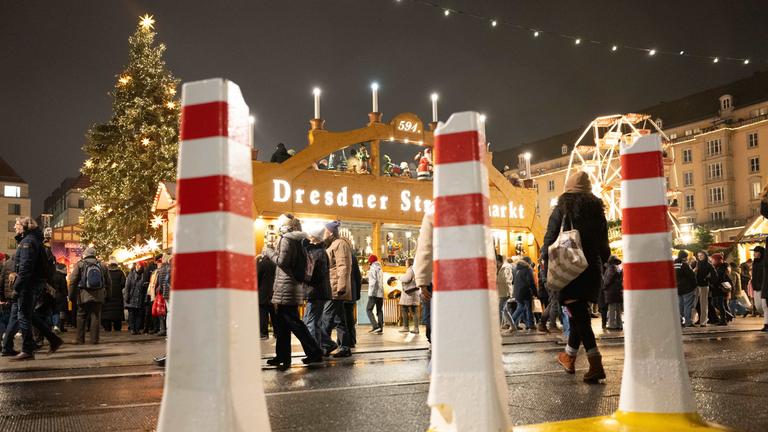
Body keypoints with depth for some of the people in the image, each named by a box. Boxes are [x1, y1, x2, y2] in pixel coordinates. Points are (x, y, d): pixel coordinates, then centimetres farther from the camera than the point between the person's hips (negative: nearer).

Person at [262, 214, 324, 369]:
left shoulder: (287, 239, -11)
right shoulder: (299, 239, 16)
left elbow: (282, 261, -18)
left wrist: (269, 251, -4)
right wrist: (273, 251, 17)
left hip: (286, 288, -10)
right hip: (296, 285, 10)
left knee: (293, 322, -7)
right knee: (282, 323, 14)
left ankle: (314, 352, -8)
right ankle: (282, 356, 18)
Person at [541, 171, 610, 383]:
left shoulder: (562, 208, -3)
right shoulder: (597, 209, 9)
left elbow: (550, 239, -8)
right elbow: (604, 244, 12)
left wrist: (547, 263, -4)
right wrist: (601, 264, 19)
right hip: (592, 269, 5)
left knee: (578, 314, -7)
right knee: (579, 312, 16)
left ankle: (596, 363, -19)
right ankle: (569, 357, 30)